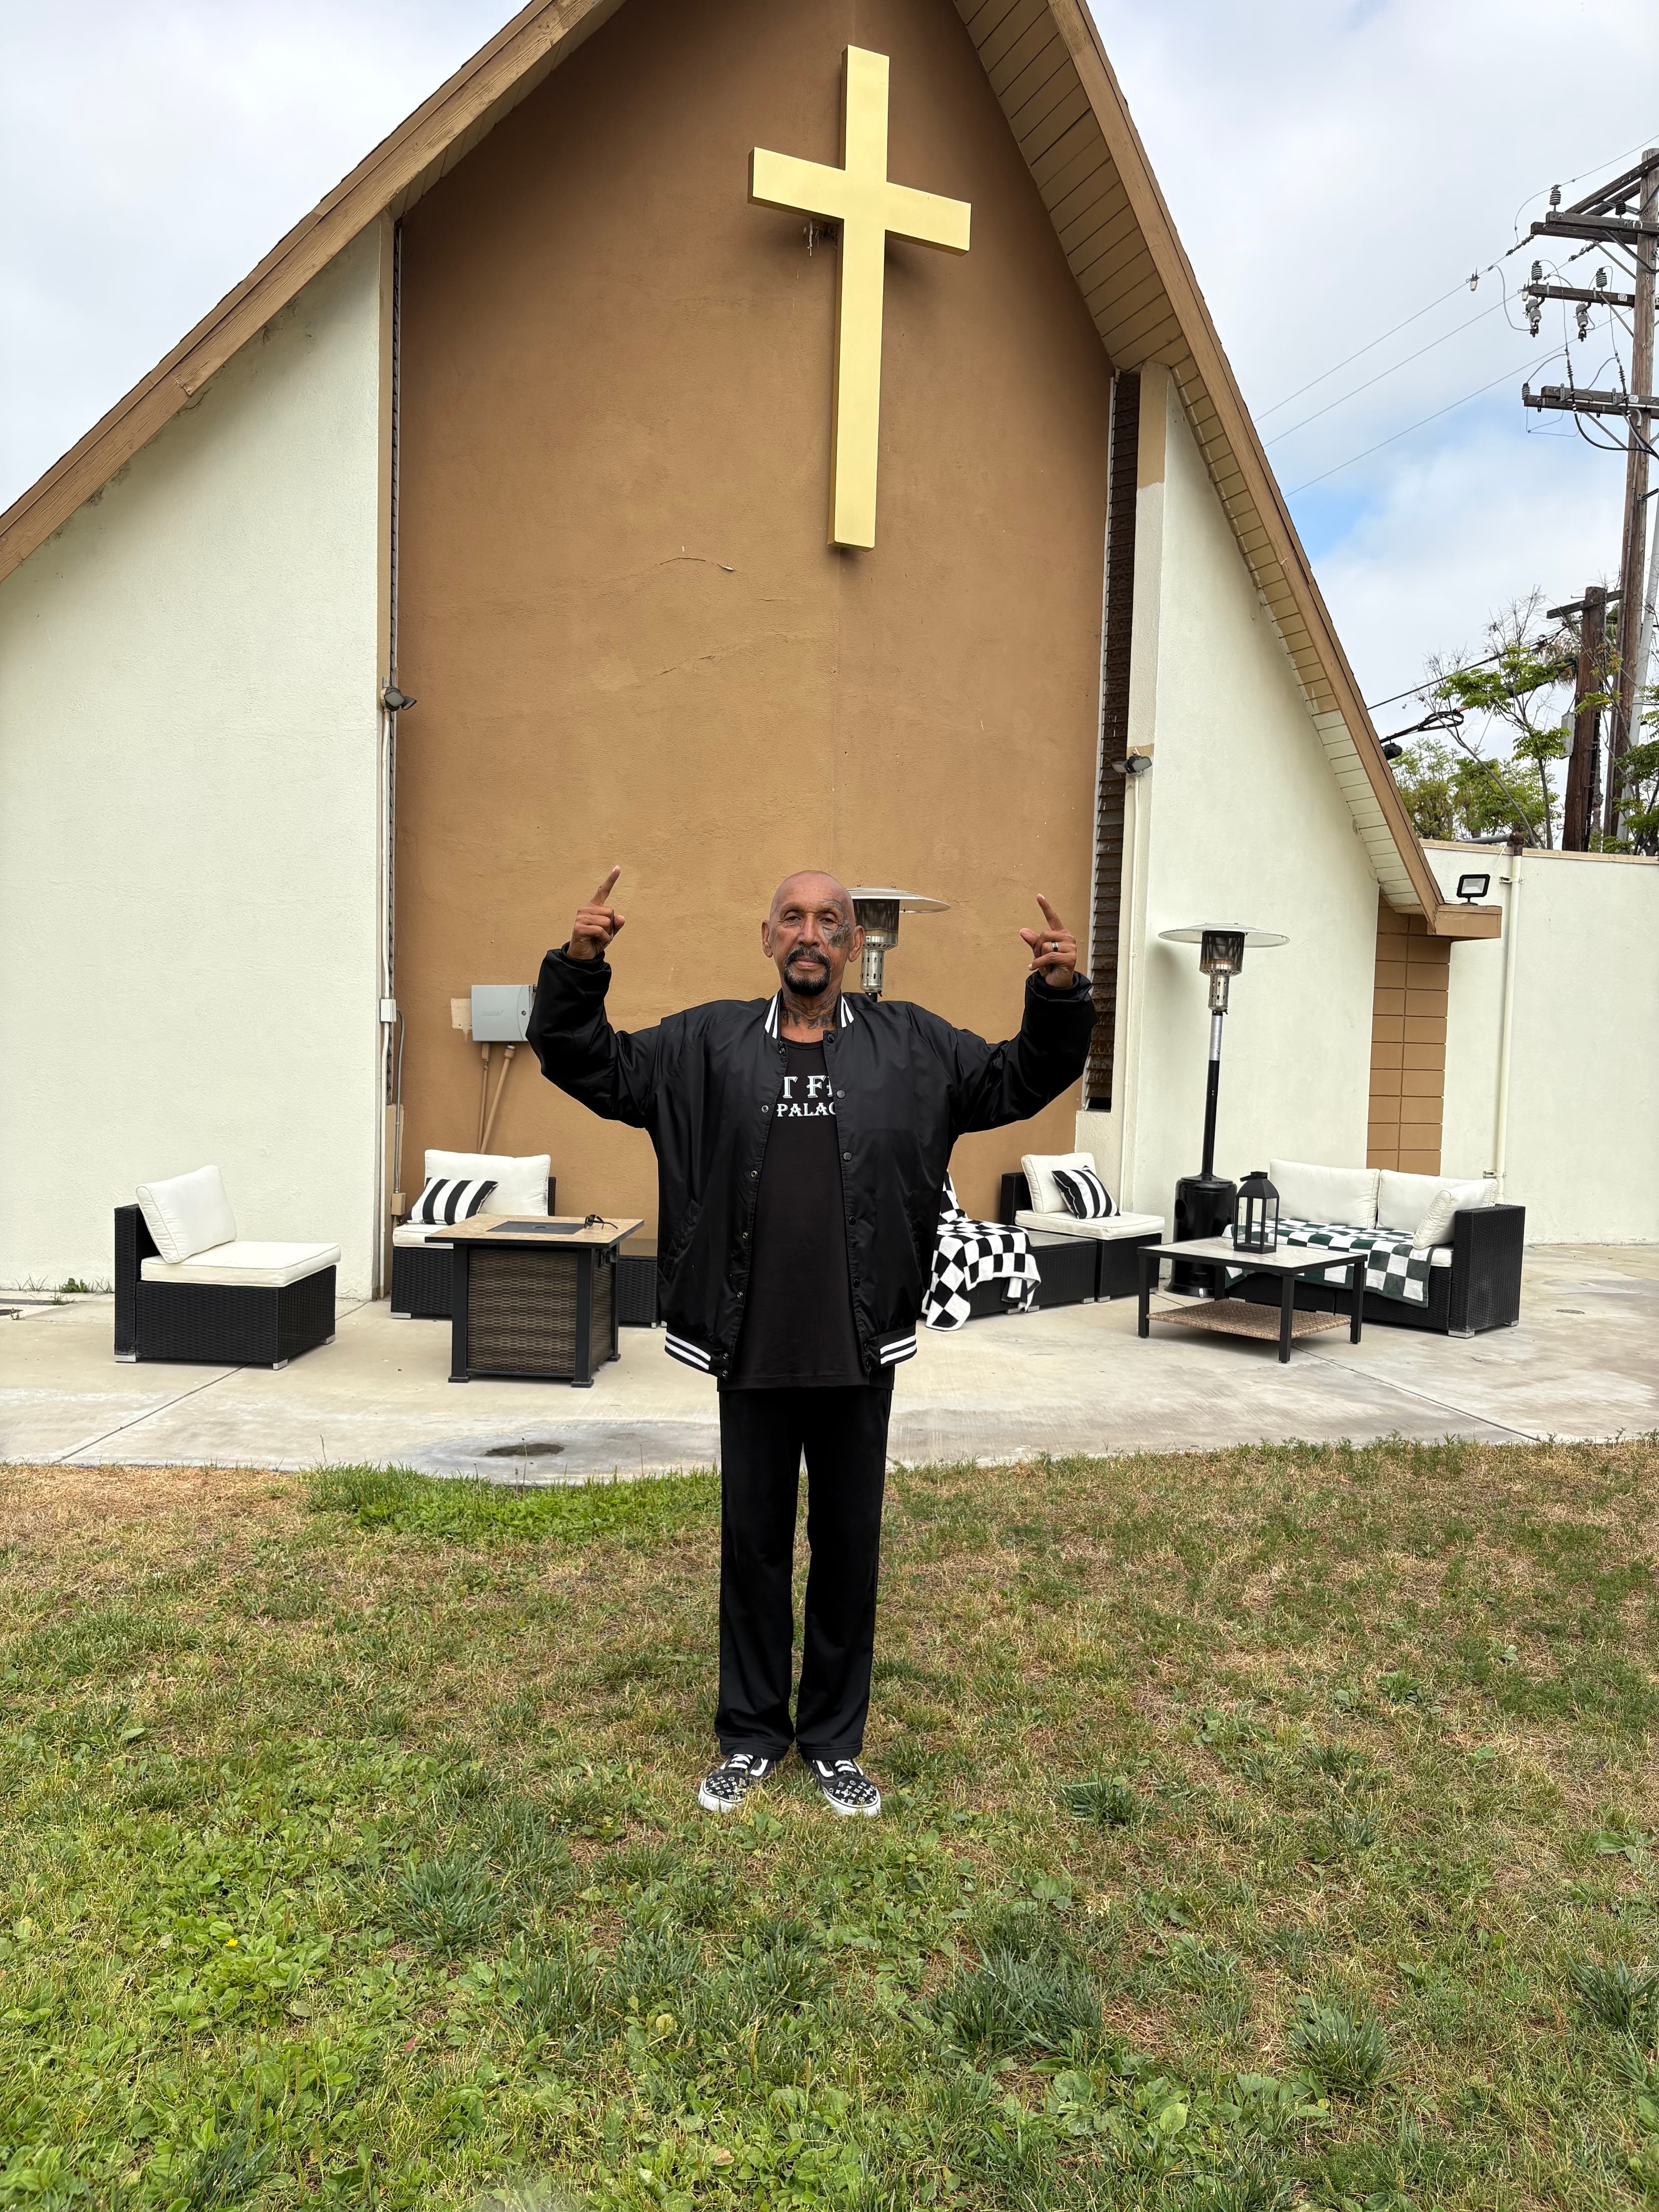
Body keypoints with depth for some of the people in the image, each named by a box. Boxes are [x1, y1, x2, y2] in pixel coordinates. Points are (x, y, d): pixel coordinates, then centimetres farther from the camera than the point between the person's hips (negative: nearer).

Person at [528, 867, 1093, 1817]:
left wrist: (1060, 996, -9)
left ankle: (836, 1741, 32)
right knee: (753, 1544, 14)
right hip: (749, 1349, 0)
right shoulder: (707, 1042, 2)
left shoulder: (913, 1045, 3)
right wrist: (579, 970, -12)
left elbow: (1022, 1080, 7)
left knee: (849, 1547, 13)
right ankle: (751, 1736, 33)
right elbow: (590, 1064, 4)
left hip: (858, 1350, 0)